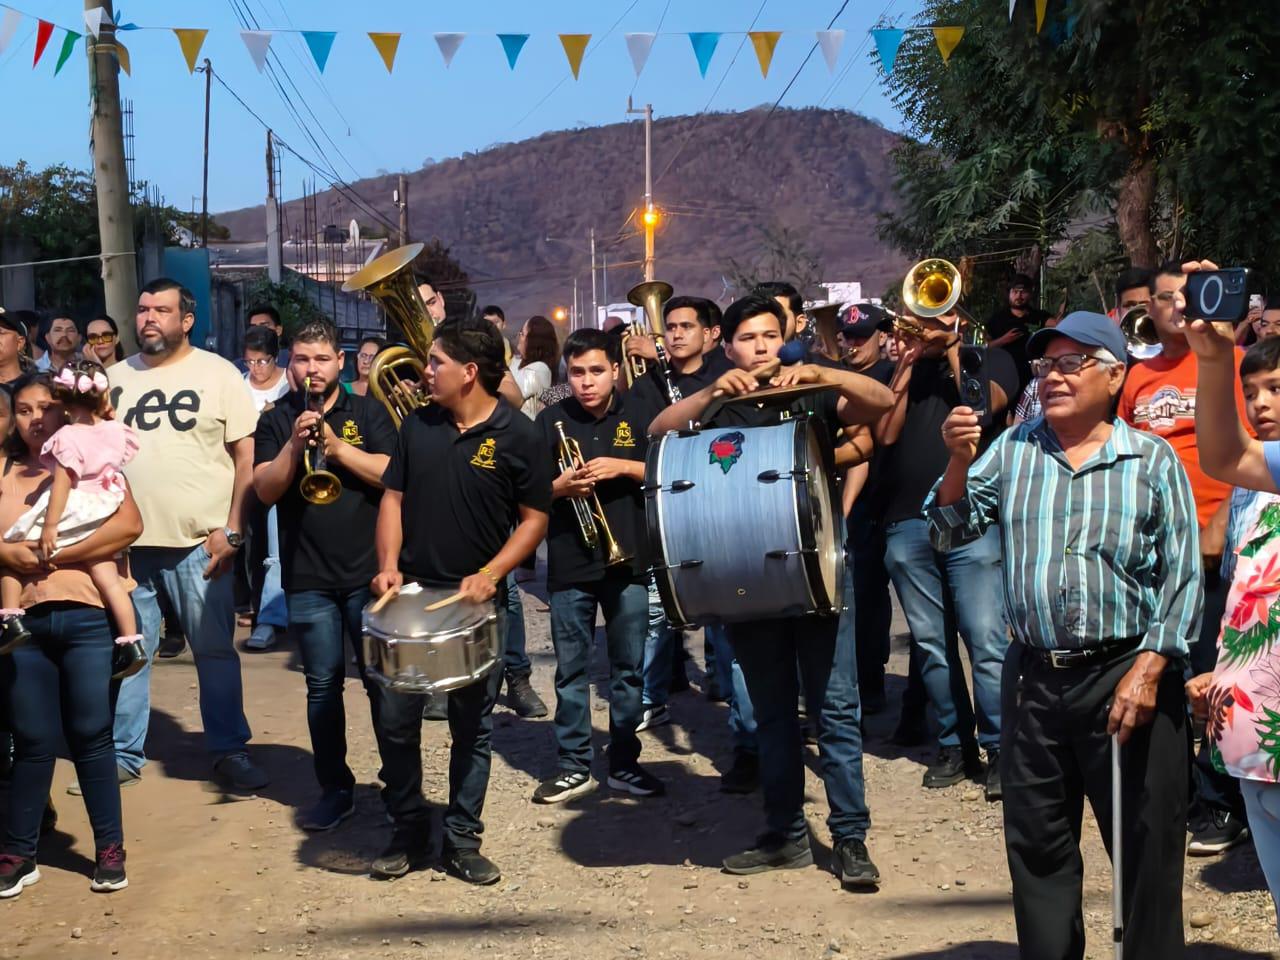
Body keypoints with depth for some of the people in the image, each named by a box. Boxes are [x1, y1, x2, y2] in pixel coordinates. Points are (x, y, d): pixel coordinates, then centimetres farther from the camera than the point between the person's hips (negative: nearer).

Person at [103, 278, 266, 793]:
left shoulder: (217, 374, -1)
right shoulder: (115, 377, 10)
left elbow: (247, 455, -2)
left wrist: (232, 530, -9)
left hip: (199, 541, -3)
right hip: (127, 540, 3)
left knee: (215, 651, 5)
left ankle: (230, 750, 16)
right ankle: (123, 753, 21)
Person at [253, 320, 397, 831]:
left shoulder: (367, 411, 4)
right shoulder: (276, 420, 6)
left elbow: (391, 474, -8)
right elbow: (264, 490, -4)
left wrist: (336, 445, -19)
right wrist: (295, 445, -19)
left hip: (368, 569, -1)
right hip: (307, 577, 1)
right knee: (323, 685, 6)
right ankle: (335, 789, 16)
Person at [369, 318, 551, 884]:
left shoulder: (517, 436, -7)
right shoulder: (418, 425, 4)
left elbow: (534, 518, -3)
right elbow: (393, 497, 10)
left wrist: (491, 573, -16)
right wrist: (389, 565, -5)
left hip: (476, 599, -3)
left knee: (472, 726, 7)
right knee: (394, 720, 5)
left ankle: (462, 840, 19)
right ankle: (407, 831, 21)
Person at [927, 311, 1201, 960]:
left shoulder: (1153, 459, -2)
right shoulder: (1012, 450, 7)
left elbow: (1182, 577, -3)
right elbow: (949, 533, 2)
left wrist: (1149, 670, -11)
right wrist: (959, 462, -15)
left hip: (1130, 674, -3)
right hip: (1034, 678, 3)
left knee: (1146, 845, 5)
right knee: (1036, 843, 12)